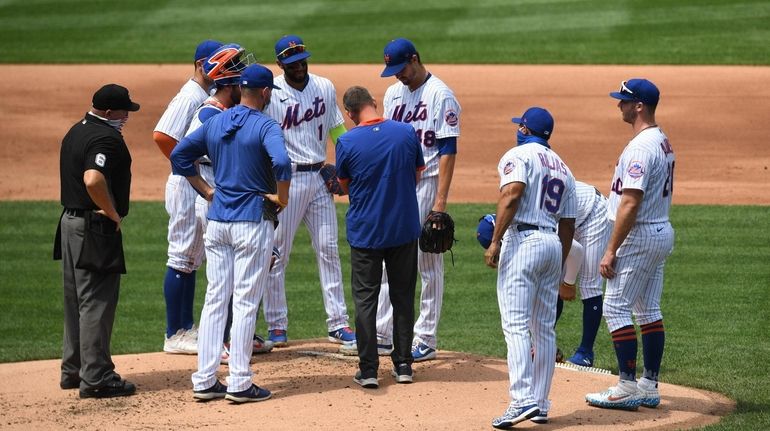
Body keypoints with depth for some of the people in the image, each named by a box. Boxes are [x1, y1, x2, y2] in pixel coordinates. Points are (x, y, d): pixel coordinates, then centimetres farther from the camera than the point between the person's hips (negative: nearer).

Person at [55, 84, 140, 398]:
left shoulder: (76, 132, 13)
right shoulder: (107, 138, -18)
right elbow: (93, 180, -33)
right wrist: (113, 214, -20)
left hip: (70, 223, 10)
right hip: (96, 229, -10)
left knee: (76, 300, 17)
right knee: (97, 302, -5)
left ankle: (73, 370, 25)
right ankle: (96, 378, -3)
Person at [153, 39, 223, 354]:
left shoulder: (211, 97, 13)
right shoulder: (189, 97, -16)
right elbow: (161, 136, -26)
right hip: (188, 185, -10)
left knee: (191, 259, 14)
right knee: (181, 258, -4)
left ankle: (186, 329, 22)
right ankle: (174, 336, 0)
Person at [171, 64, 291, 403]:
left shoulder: (214, 123, 8)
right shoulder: (264, 126, -11)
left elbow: (179, 155, 14)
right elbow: (281, 162, -28)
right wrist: (281, 198, -13)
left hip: (217, 222, 6)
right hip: (252, 222, -6)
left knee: (215, 299, 9)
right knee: (245, 302, -2)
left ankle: (204, 381, 8)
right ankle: (239, 384, -1)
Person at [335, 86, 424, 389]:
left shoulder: (347, 142, -13)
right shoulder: (406, 133, -7)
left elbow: (344, 184, 3)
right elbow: (417, 176, 7)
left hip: (365, 231, -2)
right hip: (405, 228, 2)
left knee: (365, 298, 6)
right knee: (403, 296, 14)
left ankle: (368, 369, 3)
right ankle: (403, 364, 18)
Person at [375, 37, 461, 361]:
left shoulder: (440, 96, -10)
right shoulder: (393, 94, 12)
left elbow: (448, 151, -14)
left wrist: (440, 200, -20)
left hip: (426, 184, -7)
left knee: (428, 264, -2)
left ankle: (426, 340, 2)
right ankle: (383, 335, 14)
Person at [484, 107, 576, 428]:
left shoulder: (518, 155, -1)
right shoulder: (563, 169, 21)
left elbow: (511, 194, -18)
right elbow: (568, 224, 19)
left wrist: (495, 241, -19)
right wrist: (559, 269, 23)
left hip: (523, 241, -7)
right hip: (553, 245, 7)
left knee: (516, 324, -13)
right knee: (544, 329, 11)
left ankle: (523, 399, -24)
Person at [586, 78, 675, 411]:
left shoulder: (640, 147, -20)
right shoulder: (663, 142, 13)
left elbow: (631, 203, -24)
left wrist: (611, 250, -22)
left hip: (640, 235, -10)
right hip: (662, 233, 10)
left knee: (616, 307, -7)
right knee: (648, 309, 13)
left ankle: (627, 388, -8)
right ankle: (649, 386, 15)